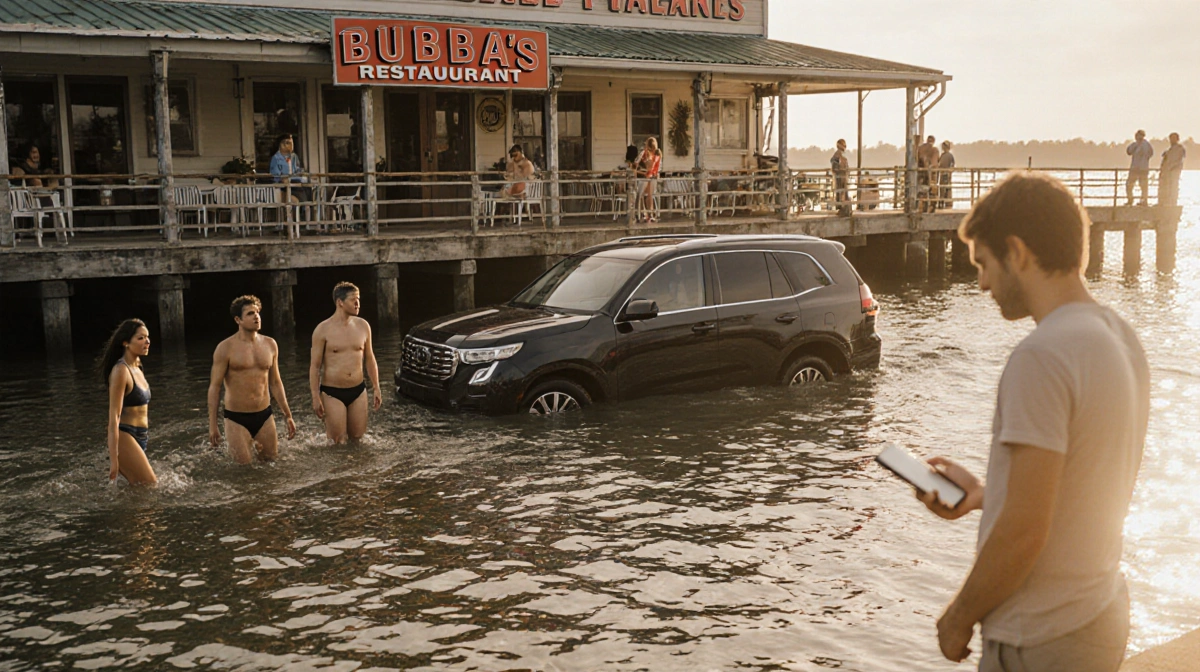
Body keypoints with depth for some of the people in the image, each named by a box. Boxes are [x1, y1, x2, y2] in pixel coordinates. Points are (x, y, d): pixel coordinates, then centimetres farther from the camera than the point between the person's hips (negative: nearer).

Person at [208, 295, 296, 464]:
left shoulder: (269, 344, 5)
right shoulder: (226, 348, -9)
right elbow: (214, 387, -7)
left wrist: (288, 415, 12)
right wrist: (212, 425, -12)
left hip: (264, 415, 4)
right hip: (236, 418, -4)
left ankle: (253, 444, 39)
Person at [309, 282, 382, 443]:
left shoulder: (363, 325, 1)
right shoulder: (323, 330, -11)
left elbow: (369, 358, 11)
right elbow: (315, 366, -7)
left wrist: (376, 387, 9)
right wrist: (315, 397, -11)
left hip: (358, 390, 4)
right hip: (332, 393, -4)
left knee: (357, 436, 10)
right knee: (338, 440, 0)